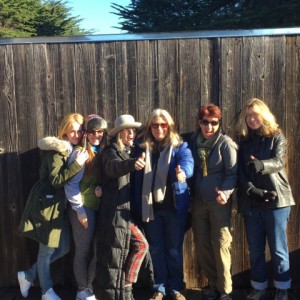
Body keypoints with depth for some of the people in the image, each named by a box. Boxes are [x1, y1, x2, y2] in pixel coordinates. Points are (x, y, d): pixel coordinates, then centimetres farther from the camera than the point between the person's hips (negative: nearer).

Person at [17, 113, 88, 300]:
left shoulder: (74, 150, 12)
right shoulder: (57, 150, -15)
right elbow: (55, 181, -22)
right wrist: (77, 165, -25)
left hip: (60, 204, 9)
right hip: (47, 204, -9)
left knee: (63, 248, 12)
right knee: (47, 250, 4)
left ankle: (28, 276, 26)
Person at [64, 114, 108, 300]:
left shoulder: (102, 153, 10)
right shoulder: (80, 153, -9)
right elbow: (71, 183, -12)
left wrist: (101, 188, -8)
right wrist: (79, 209, -15)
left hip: (99, 207, 6)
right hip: (83, 208, -6)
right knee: (83, 250, 4)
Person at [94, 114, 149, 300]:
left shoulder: (128, 152, 18)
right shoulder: (111, 152, -10)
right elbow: (113, 167, -34)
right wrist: (131, 164, -53)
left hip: (125, 210, 9)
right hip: (114, 211, -9)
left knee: (141, 244, 10)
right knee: (115, 252, -3)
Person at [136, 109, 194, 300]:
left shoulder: (180, 146, -1)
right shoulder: (143, 148, 7)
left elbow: (188, 162, -21)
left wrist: (183, 173, -44)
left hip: (175, 205, -2)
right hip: (151, 206, 2)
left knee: (174, 248, 9)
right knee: (156, 249, 11)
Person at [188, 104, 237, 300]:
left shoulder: (225, 143, -8)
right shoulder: (193, 141, 5)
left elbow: (233, 173, -10)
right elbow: (191, 169, 11)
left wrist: (225, 193, -26)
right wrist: (188, 195, 1)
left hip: (219, 202, -4)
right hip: (198, 201, 5)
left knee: (221, 245, -1)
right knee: (202, 245, 10)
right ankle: (213, 284, 27)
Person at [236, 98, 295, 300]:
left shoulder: (276, 137, 2)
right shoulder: (244, 141, 10)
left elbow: (279, 161, -16)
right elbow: (240, 172, 1)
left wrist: (261, 164, -38)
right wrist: (251, 190, -16)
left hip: (276, 200, -3)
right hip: (250, 202, 3)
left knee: (278, 249, 2)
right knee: (255, 249, 10)